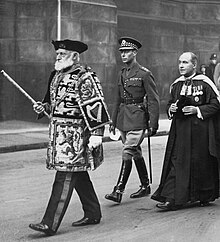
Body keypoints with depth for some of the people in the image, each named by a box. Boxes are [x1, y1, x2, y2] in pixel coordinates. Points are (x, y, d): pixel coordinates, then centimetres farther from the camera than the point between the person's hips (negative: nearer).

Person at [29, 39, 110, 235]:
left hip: (76, 135, -9)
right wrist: (44, 107, 6)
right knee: (78, 175, 16)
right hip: (58, 132, 9)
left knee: (65, 177, -8)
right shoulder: (56, 75, 13)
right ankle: (93, 214, 29)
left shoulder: (86, 78, -13)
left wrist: (96, 134, -20)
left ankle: (50, 224, -6)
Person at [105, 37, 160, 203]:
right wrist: (113, 121, 17)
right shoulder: (122, 74, 13)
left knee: (127, 153, -12)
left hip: (137, 119, -8)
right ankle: (145, 187, 26)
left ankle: (119, 191, -10)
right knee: (136, 153, 15)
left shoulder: (144, 74, -9)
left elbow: (153, 100, -10)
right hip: (123, 119, 8)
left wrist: (153, 125, -14)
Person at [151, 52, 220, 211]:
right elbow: (171, 103, 23)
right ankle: (173, 199, -2)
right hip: (180, 130, 5)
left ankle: (205, 196, 24)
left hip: (200, 130, -5)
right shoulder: (176, 85, 11)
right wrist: (171, 108, 0)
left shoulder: (204, 83, -6)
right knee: (177, 162, -2)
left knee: (200, 162, 5)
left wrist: (197, 110, -16)